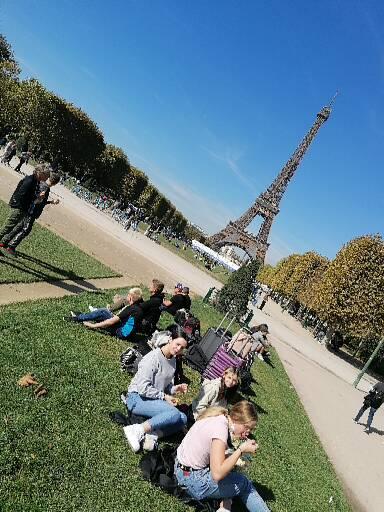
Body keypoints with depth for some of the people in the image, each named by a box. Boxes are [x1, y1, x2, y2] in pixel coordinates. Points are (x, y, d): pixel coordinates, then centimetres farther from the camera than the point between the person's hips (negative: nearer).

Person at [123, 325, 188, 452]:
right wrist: (164, 396, -13)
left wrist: (176, 388, -4)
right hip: (137, 398, -8)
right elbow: (143, 388, -20)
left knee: (183, 419, -12)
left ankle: (153, 434, -22)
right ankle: (137, 430, -26)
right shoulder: (153, 358, -18)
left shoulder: (173, 360, 8)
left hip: (155, 399, 8)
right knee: (174, 414, -29)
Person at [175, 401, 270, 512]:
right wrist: (241, 450, -23)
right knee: (244, 483, -2)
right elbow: (217, 474, -29)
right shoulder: (220, 428, -25)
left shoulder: (220, 418, -1)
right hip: (192, 480, -8)